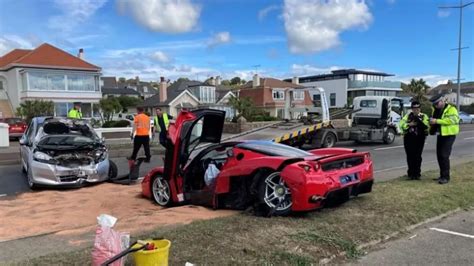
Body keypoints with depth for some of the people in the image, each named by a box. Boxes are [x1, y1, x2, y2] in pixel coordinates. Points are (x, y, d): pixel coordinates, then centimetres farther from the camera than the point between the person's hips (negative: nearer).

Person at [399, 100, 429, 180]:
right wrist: (409, 124, -15)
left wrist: (420, 121, -23)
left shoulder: (424, 116, 6)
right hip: (409, 138, 1)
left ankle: (417, 174, 7)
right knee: (410, 156, 1)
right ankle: (411, 173, 13)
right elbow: (401, 124, -1)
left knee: (417, 156, -4)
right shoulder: (408, 116, 9)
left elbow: (427, 126, -9)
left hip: (419, 138, -1)